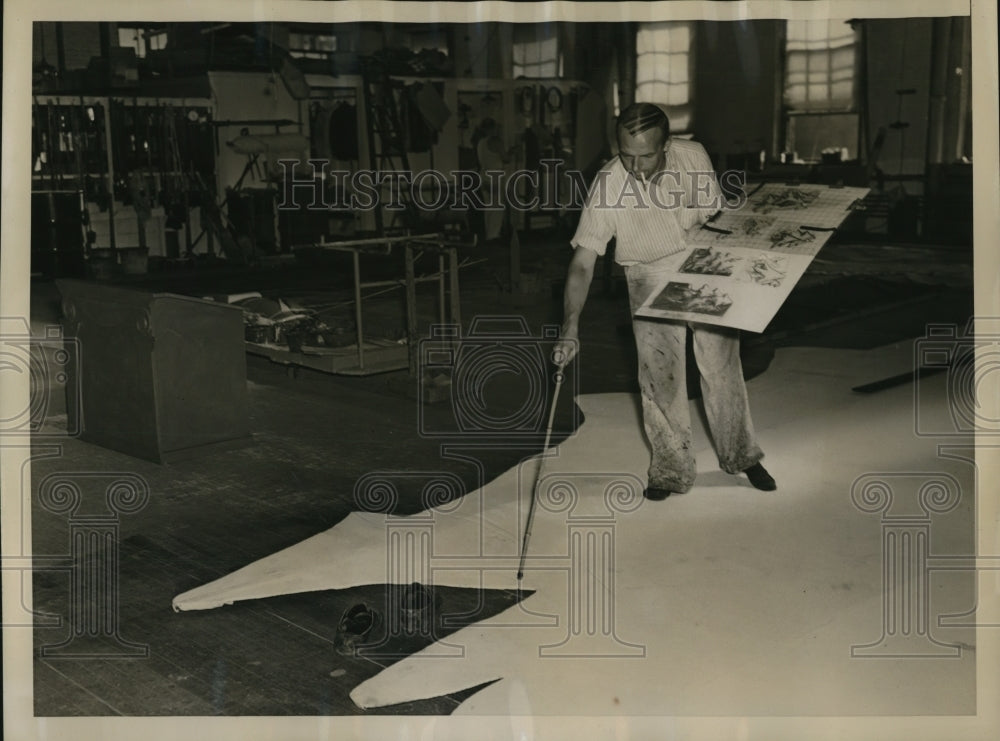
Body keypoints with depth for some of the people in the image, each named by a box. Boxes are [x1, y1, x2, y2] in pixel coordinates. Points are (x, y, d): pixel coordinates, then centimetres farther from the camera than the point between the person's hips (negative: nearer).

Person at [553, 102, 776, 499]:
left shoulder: (694, 158, -14)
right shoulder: (607, 185, -22)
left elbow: (716, 217, 3)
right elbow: (582, 262, -22)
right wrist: (570, 328, -31)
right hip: (650, 277, -1)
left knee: (722, 365, 8)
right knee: (659, 374, -5)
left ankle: (741, 455, 27)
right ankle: (671, 469, 12)